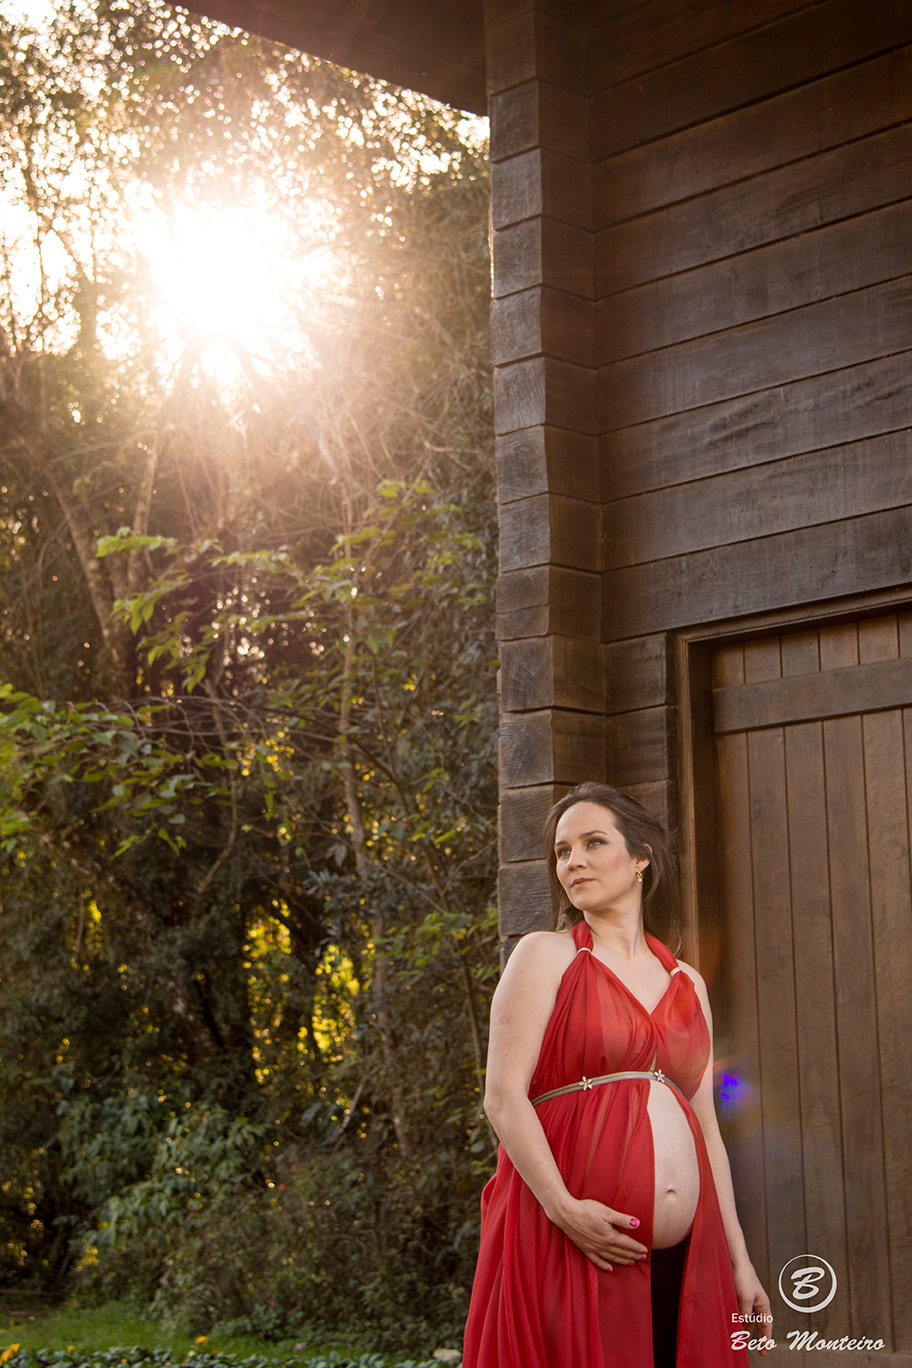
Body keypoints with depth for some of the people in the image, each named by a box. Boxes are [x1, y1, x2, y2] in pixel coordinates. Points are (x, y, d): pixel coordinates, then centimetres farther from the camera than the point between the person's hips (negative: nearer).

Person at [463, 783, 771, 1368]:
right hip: (571, 1248, -4)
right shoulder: (546, 957, 3)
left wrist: (739, 1259, 13)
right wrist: (564, 1209, -18)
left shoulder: (687, 984, 17)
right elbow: (503, 1097, -6)